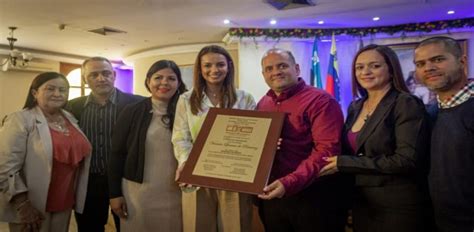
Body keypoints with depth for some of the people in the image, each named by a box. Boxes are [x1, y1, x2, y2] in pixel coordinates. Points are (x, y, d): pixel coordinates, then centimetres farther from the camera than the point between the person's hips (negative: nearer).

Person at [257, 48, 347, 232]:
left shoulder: (320, 100, -12)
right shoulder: (262, 104, 9)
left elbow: (327, 150, -21)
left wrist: (290, 183, -29)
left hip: (313, 197, -6)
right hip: (271, 196, 6)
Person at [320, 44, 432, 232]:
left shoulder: (407, 104, -13)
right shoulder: (355, 107, 8)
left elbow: (407, 160, -22)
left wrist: (343, 164, -20)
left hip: (399, 206, -6)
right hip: (361, 202, 6)